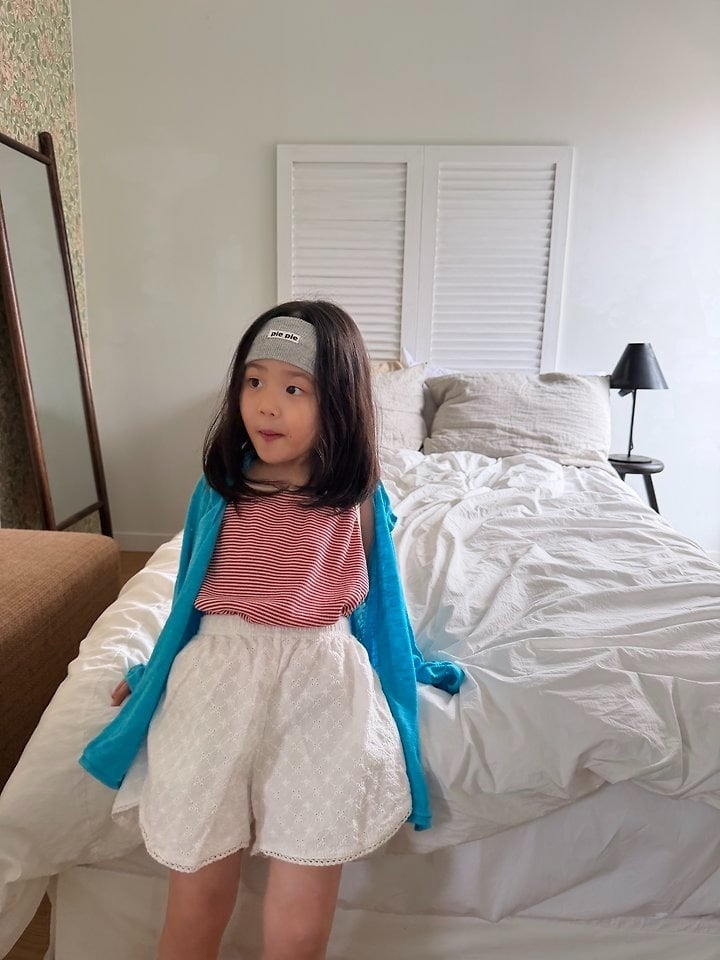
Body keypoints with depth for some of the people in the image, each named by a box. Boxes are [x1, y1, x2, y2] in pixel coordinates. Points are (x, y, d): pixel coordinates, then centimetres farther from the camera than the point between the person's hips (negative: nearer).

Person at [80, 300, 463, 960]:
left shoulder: (356, 501, -1)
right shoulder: (220, 488, 1)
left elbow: (375, 596, 13)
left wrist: (412, 668, 22)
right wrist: (156, 673, 22)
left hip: (322, 683, -1)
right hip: (219, 675, 1)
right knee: (198, 892, 6)